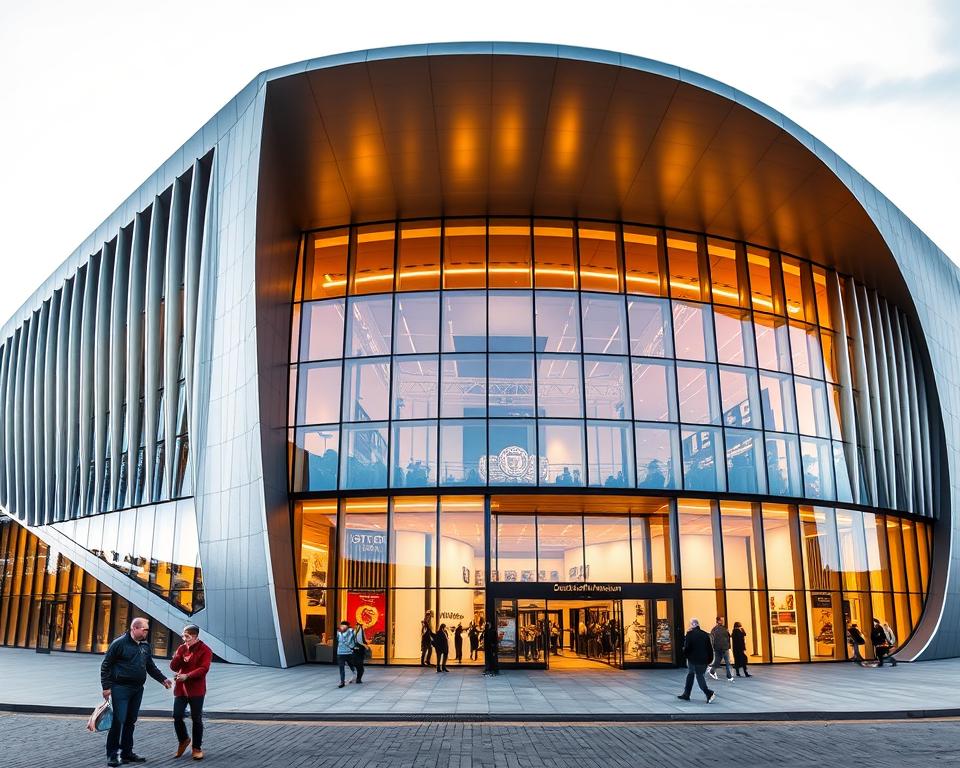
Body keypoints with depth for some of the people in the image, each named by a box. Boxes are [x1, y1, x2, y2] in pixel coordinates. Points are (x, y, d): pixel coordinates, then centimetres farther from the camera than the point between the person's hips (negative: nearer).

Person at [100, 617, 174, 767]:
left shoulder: (145, 645, 11)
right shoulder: (119, 643, -8)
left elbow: (151, 666, 20)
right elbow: (105, 666, -6)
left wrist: (163, 679, 10)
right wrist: (106, 687, -11)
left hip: (137, 689, 6)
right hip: (121, 688, -6)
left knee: (131, 722, 11)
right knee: (119, 721, -8)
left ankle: (127, 752, 20)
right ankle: (112, 754, 1)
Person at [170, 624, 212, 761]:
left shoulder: (205, 650, -7)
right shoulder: (181, 648, 10)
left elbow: (204, 669, -17)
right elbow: (173, 666, 4)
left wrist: (187, 676, -27)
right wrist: (180, 656, -12)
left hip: (196, 690, -5)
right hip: (180, 688, 5)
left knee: (196, 719, 2)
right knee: (177, 717, 1)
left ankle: (197, 748, 15)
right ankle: (183, 740, 28)